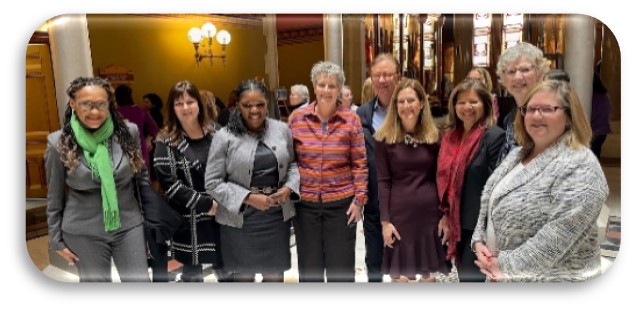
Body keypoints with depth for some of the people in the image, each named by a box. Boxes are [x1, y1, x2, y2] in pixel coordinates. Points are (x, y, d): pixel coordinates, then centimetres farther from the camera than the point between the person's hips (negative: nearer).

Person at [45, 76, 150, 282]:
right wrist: (56, 239, 5)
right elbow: (54, 197, 1)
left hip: (129, 226, 1)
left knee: (140, 280, 9)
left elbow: (142, 178, 5)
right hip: (83, 233, -1)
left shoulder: (129, 132, -6)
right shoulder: (59, 143, -8)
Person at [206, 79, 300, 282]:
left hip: (277, 216, 3)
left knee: (275, 274, 18)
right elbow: (213, 183, -9)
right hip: (241, 220, -3)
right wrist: (248, 197, -18)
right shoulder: (225, 136, -9)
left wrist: (289, 187, -8)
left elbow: (293, 163, 12)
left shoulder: (282, 129, 1)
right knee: (243, 275, 15)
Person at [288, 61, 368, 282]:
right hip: (305, 203, 1)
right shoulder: (297, 118, 0)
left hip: (342, 203, -1)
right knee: (309, 268, 14)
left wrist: (359, 199, -5)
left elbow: (359, 163, -1)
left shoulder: (351, 119, -3)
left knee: (341, 268, 10)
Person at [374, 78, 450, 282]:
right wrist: (385, 220, -9)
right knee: (399, 274, 6)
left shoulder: (434, 136, 5)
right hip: (399, 212, -2)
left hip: (429, 211, 3)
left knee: (429, 271, 13)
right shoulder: (384, 138, -2)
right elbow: (383, 181, -5)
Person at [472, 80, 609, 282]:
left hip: (550, 277, -7)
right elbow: (489, 203, 10)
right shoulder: (518, 154, 7)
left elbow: (559, 235, -26)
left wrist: (507, 265, -22)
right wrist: (479, 241, -4)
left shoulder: (580, 168, -18)